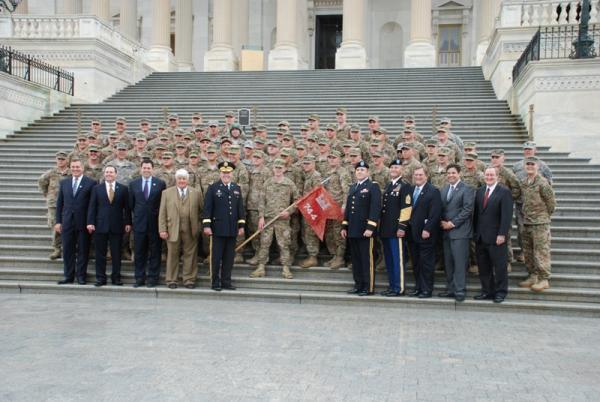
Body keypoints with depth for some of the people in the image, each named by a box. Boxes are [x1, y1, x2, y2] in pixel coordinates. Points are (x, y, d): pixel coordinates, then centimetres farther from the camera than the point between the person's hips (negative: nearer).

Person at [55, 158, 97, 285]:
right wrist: (58, 221, 5)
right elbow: (59, 203, 12)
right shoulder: (64, 183, 11)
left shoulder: (91, 183, -2)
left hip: (83, 223, -3)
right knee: (67, 250, 7)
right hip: (67, 222, 4)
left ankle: (81, 276, 13)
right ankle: (69, 276, 16)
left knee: (83, 251, 4)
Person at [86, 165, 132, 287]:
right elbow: (92, 207, 3)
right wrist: (90, 222, -5)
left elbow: (127, 207, 4)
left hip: (117, 226, 0)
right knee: (100, 253, 4)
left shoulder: (123, 189, 5)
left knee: (116, 254, 4)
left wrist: (128, 223, -2)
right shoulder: (96, 188, 6)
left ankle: (116, 278, 13)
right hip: (100, 225, 1)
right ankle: (100, 278, 11)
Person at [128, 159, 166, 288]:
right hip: (139, 223, 2)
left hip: (155, 223, -2)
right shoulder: (133, 184, 6)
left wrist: (160, 218, -2)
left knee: (154, 252, 4)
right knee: (139, 252, 6)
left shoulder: (161, 184, -1)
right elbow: (131, 204, 11)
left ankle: (153, 278, 12)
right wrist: (137, 215, 7)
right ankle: (140, 278, 15)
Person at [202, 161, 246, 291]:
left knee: (229, 257, 8)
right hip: (218, 228, -4)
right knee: (216, 257, 2)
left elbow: (240, 208, 13)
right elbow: (207, 208, -4)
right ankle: (215, 282, 10)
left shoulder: (237, 188, 12)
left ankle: (226, 282, 16)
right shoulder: (213, 188, 0)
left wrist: (241, 226, 8)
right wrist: (206, 225, -10)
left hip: (232, 229, 4)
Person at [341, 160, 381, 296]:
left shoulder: (373, 187, -4)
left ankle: (369, 287, 3)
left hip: (366, 230, -7)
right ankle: (358, 285, 18)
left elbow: (375, 208, -12)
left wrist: (370, 228, -19)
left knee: (367, 259, -3)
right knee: (355, 259, 10)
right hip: (353, 230, 7)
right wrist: (344, 227, 16)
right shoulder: (352, 187, 19)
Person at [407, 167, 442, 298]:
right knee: (416, 263, 11)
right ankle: (418, 287, 19)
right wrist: (409, 229, 7)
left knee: (426, 263, -1)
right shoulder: (410, 190, 13)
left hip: (425, 233, -6)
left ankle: (427, 289, 5)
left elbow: (435, 213, -13)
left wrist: (427, 230, -18)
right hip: (413, 233, 6)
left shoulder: (433, 191, -7)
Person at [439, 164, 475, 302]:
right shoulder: (444, 189, 17)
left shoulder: (467, 189, -4)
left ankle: (460, 291, -2)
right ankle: (450, 289, 16)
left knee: (460, 262, -7)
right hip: (446, 231, 6)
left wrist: (452, 223, -14)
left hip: (460, 231, -6)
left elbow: (467, 209, -12)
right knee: (448, 262, 9)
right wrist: (442, 221, -2)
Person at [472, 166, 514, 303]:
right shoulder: (480, 191, 12)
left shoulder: (504, 192, -6)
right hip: (480, 237, 6)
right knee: (483, 267, 10)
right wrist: (475, 232, 8)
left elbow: (507, 215, -11)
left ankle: (500, 292, 14)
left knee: (500, 266, 3)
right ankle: (487, 291, 19)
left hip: (496, 237, -5)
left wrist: (502, 234, -17)